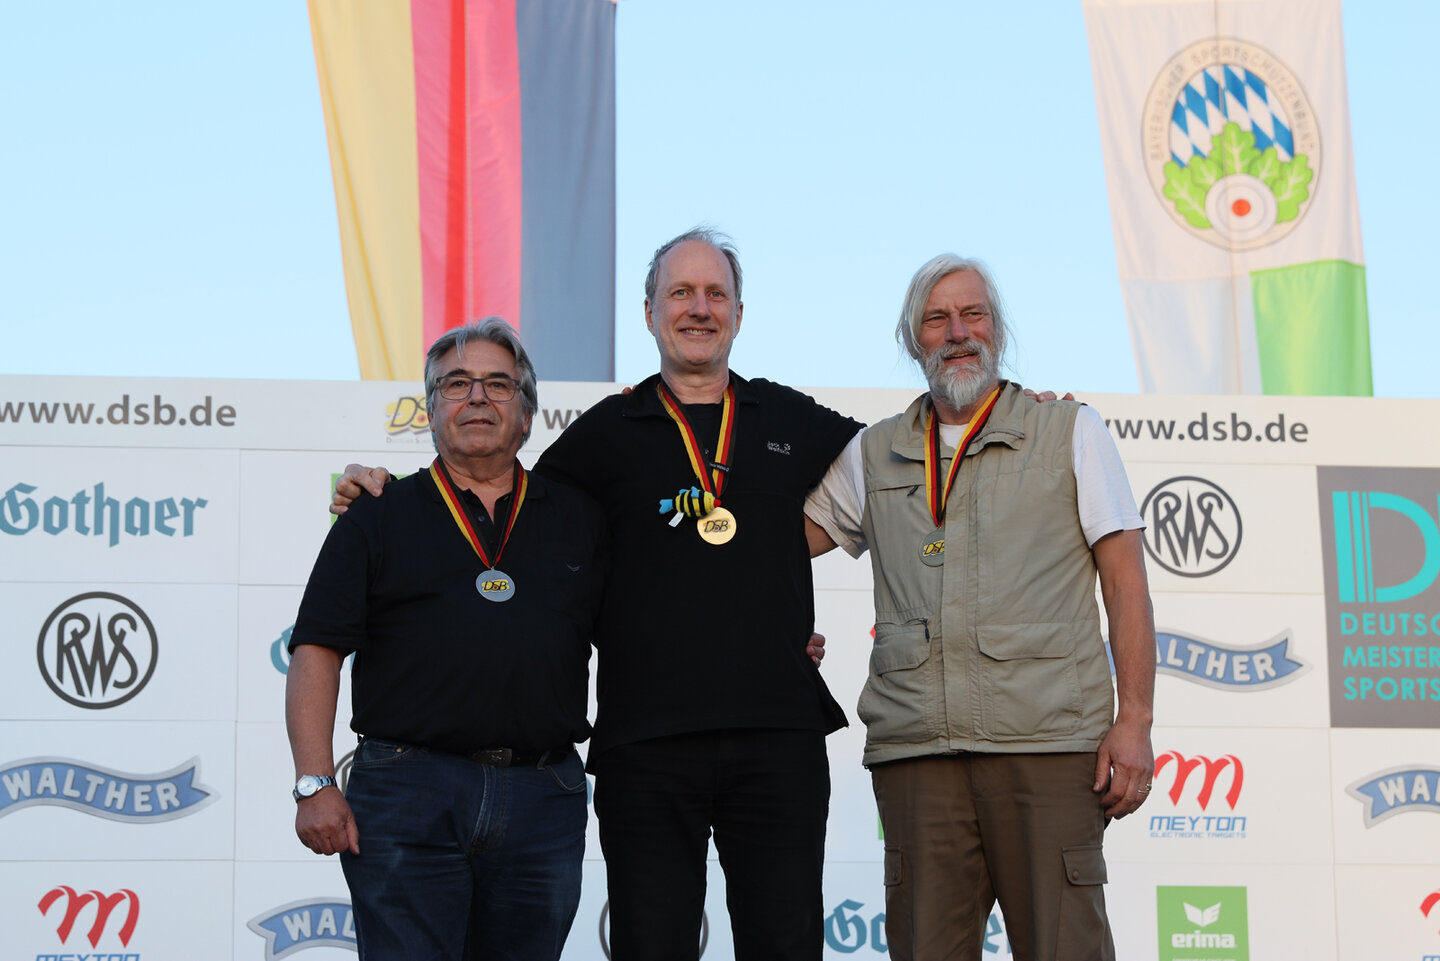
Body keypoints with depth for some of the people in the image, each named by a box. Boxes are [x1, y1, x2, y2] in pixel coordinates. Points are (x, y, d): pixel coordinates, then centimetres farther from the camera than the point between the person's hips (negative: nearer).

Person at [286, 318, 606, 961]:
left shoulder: (580, 520, 15)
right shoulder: (379, 517, 8)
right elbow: (316, 652, 2)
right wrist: (314, 785, -8)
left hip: (544, 802, 2)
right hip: (407, 798, -2)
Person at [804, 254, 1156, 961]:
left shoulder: (1071, 432, 12)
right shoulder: (873, 454, 19)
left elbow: (1125, 581, 7)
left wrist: (1134, 721, -3)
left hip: (1048, 744, -2)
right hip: (914, 751, 3)